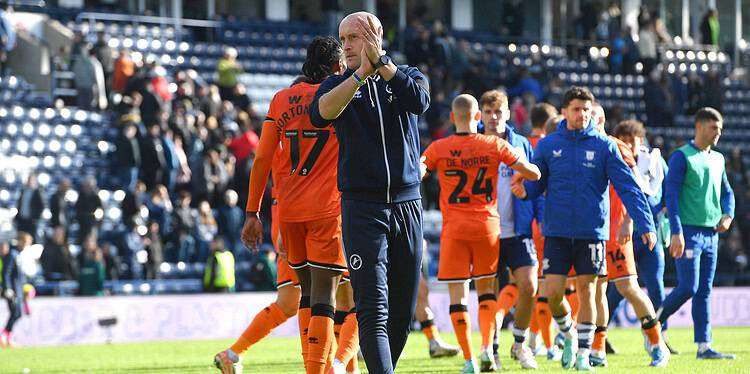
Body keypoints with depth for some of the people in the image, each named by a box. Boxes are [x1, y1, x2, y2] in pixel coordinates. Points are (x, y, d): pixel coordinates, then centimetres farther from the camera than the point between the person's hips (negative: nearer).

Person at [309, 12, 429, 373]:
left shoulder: (407, 76, 10)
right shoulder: (338, 84, 7)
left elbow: (419, 101, -14)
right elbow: (320, 114, -16)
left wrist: (381, 62, -14)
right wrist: (362, 72, -21)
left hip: (407, 204, 2)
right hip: (362, 205, -2)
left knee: (402, 312, 7)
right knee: (374, 310, -14)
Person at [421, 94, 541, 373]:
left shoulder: (438, 148, -4)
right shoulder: (495, 145, -2)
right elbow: (534, 174, 2)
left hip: (454, 229, -1)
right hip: (488, 225, 1)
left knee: (457, 294, 1)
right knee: (486, 288, 16)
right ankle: (487, 347, 1)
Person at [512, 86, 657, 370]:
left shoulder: (604, 146, -1)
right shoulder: (548, 145, 3)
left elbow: (627, 186, -5)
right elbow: (537, 183, 7)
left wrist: (645, 224, -12)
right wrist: (525, 191, -17)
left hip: (591, 231, -1)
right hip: (557, 231, 1)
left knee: (586, 292, 1)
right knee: (552, 293, -4)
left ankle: (584, 352, 13)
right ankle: (568, 334, 24)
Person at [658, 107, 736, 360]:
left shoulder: (718, 159, 15)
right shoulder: (682, 157, -6)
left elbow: (726, 192, 27)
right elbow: (671, 195, -11)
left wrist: (728, 215, 6)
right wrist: (677, 232, -18)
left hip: (711, 234, 7)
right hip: (688, 232, -7)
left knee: (705, 291, 5)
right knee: (687, 287, -12)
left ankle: (704, 346, 5)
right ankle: (655, 324, 9)